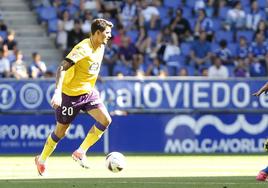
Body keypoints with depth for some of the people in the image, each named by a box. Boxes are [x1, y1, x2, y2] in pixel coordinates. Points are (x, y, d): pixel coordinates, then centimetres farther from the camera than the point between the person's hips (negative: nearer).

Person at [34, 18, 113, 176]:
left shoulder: (101, 47, 2)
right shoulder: (83, 48, -24)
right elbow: (62, 68, -30)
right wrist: (58, 92, -40)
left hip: (89, 92, 7)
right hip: (71, 94, -7)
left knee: (106, 120, -14)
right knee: (61, 131, 5)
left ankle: (80, 152, -2)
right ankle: (41, 160, 27)